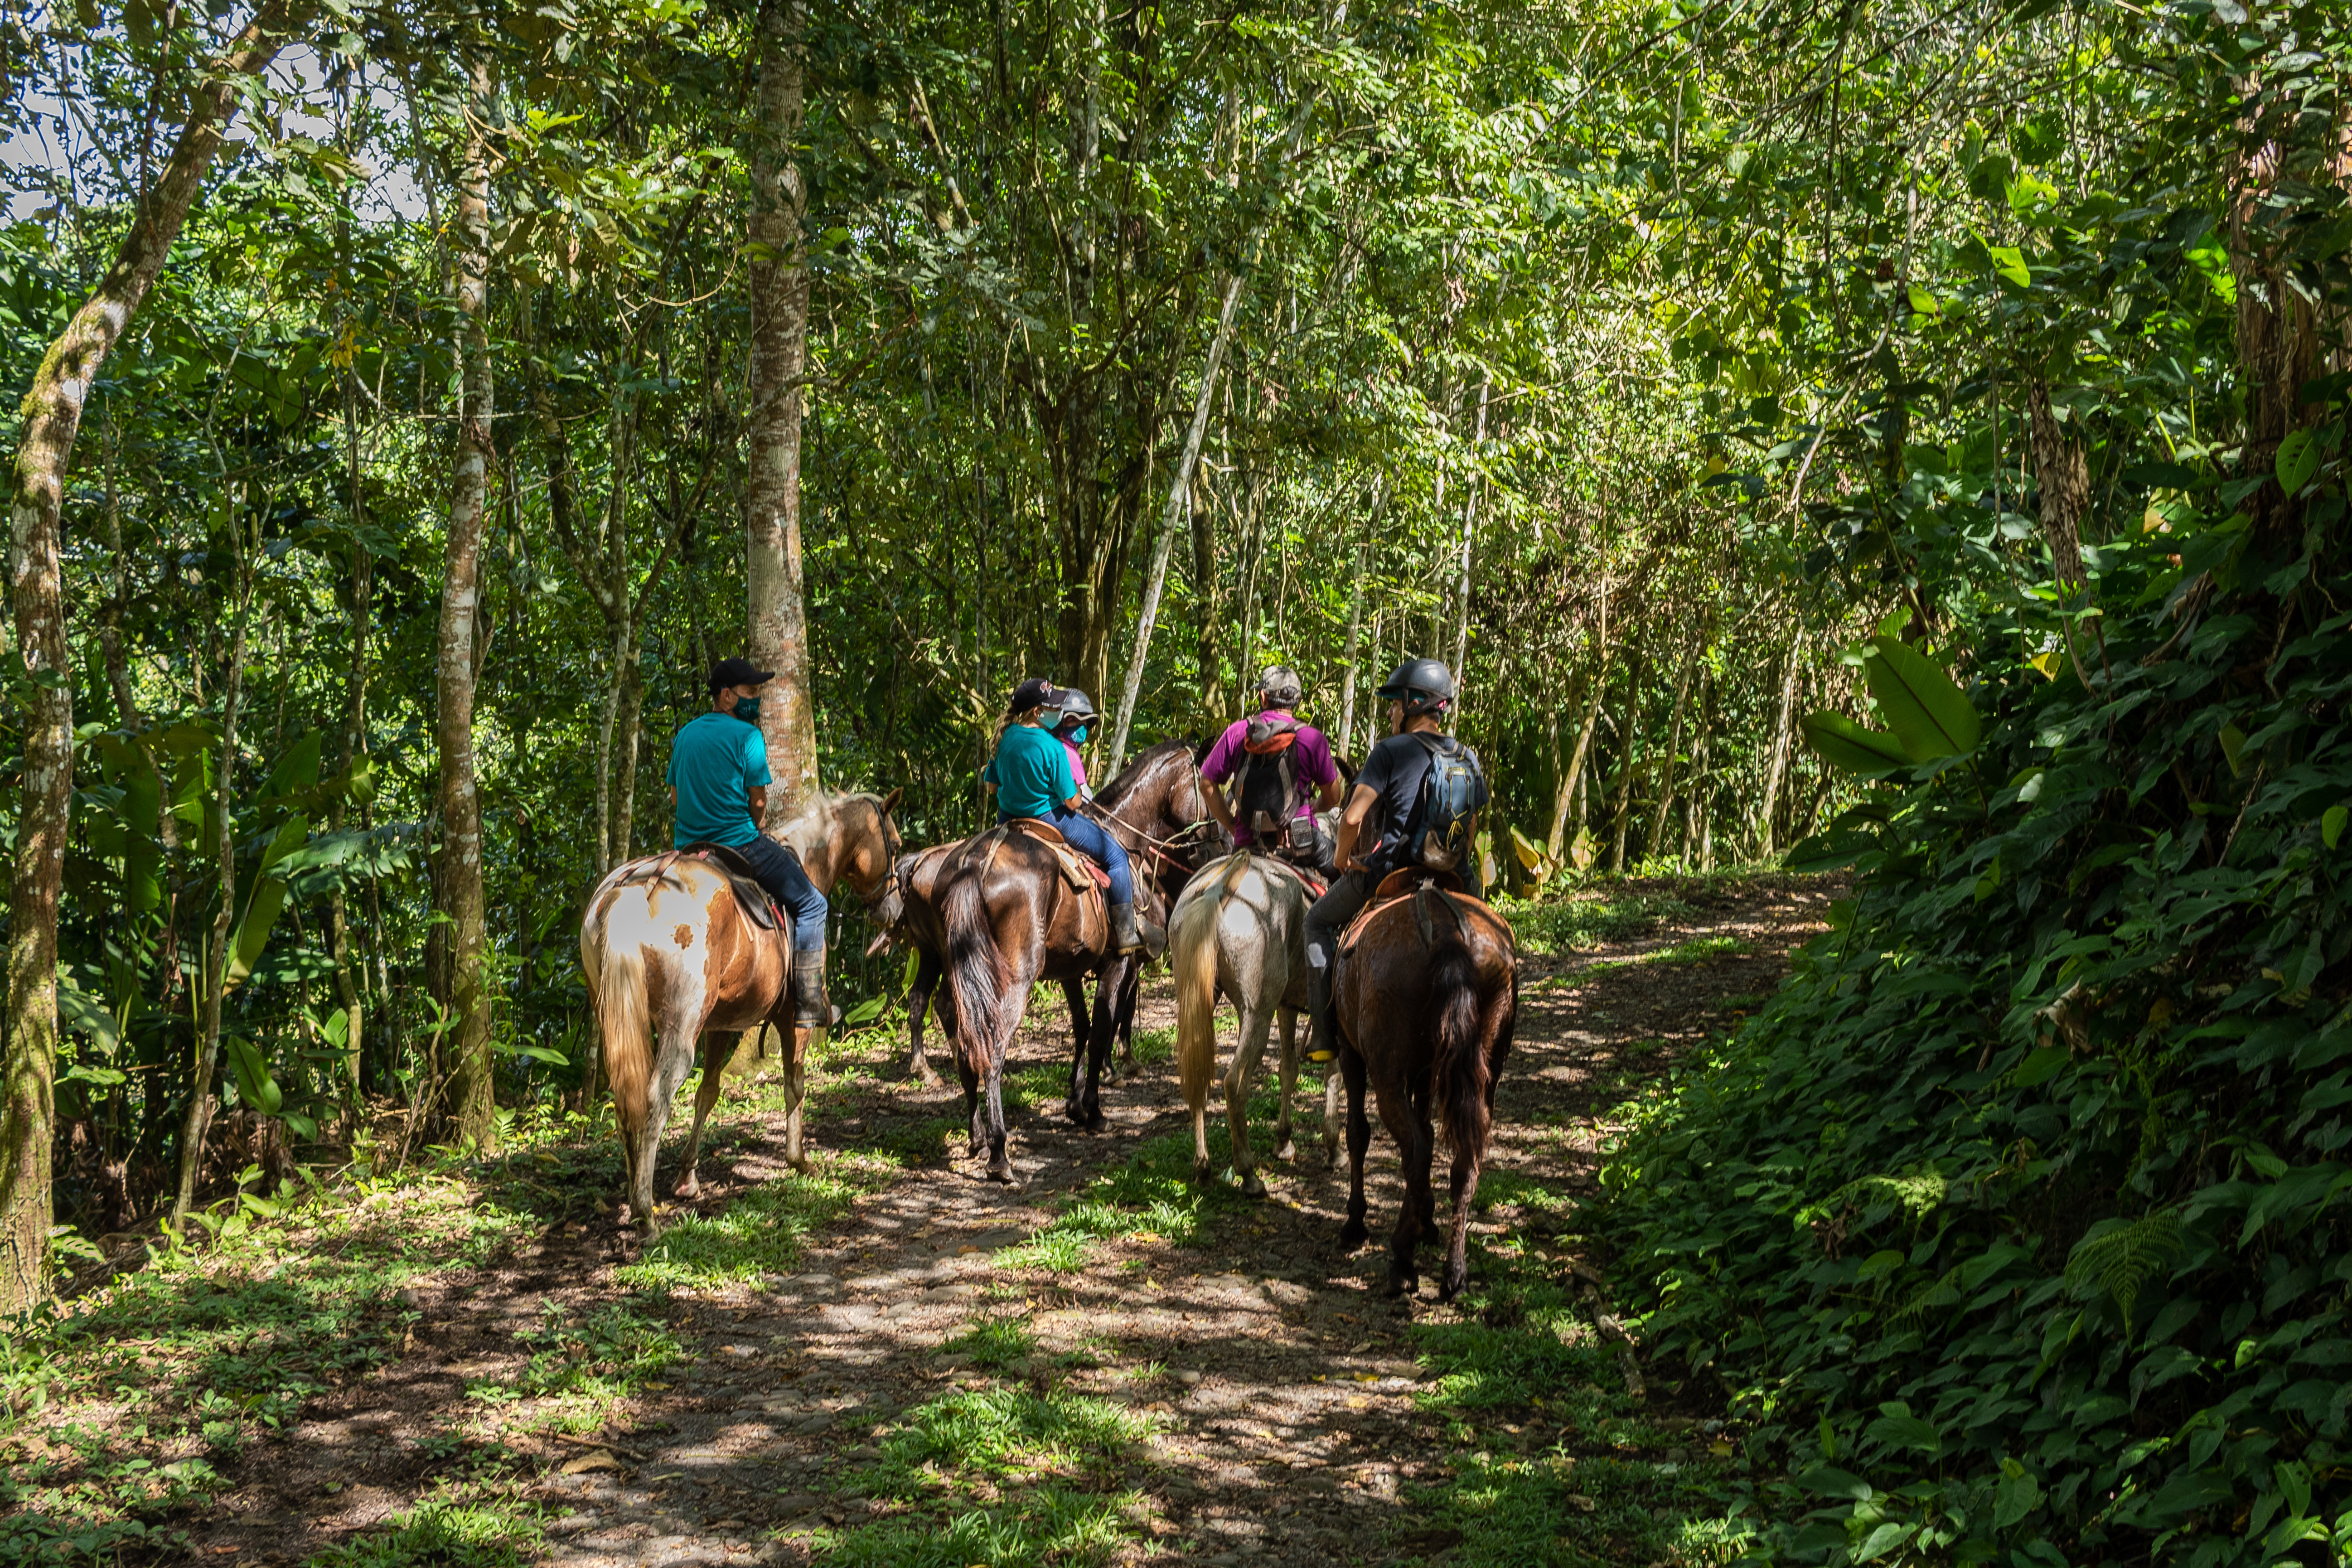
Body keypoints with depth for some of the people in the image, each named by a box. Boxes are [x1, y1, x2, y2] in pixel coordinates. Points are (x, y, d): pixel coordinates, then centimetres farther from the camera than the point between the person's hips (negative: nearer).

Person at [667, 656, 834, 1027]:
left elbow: (675, 797, 16)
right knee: (810, 904, 4)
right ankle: (810, 1005, -1)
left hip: (687, 848, 7)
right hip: (738, 844, -7)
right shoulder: (748, 736, -10)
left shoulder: (686, 734, 12)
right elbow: (758, 802, -9)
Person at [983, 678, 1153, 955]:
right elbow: (1072, 802, -18)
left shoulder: (1005, 739, -4)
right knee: (1116, 855, 6)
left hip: (1007, 818, 7)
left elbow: (993, 784, 7)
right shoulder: (1052, 748, -23)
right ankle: (1126, 936, 5)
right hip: (1049, 819, -7)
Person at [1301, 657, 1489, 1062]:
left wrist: (1341, 859, 1)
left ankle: (1326, 1035, 13)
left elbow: (1352, 818, -17)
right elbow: (1472, 827, 14)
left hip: (1386, 873, -4)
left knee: (1319, 922, 20)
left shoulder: (1391, 751, -10)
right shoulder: (1468, 759, 8)